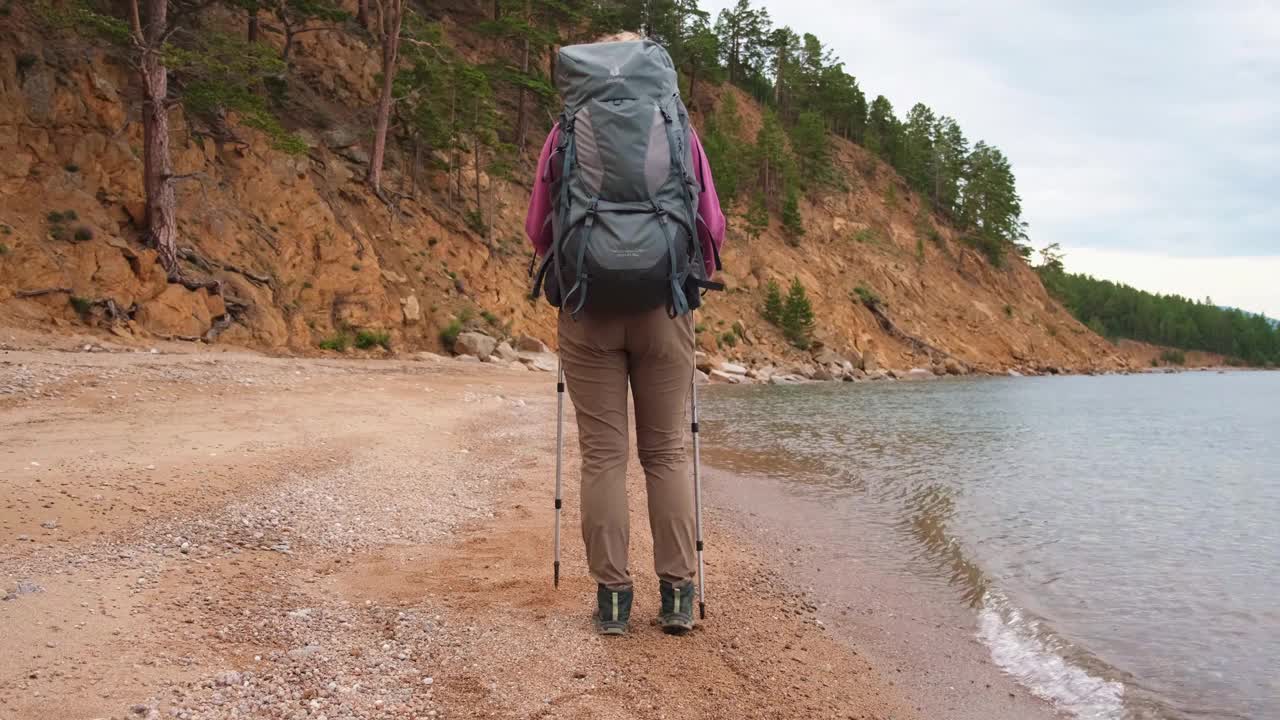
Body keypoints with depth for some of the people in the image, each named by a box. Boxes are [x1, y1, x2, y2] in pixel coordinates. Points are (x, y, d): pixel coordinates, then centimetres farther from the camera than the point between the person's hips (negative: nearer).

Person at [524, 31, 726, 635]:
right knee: (666, 451, 8)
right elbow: (713, 225, 8)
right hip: (664, 309, 1)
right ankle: (677, 595, 9)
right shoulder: (679, 129, 8)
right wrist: (692, 278, 26)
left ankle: (612, 596, 6)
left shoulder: (568, 130, 7)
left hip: (587, 309, 0)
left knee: (602, 453, 4)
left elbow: (537, 227, 10)